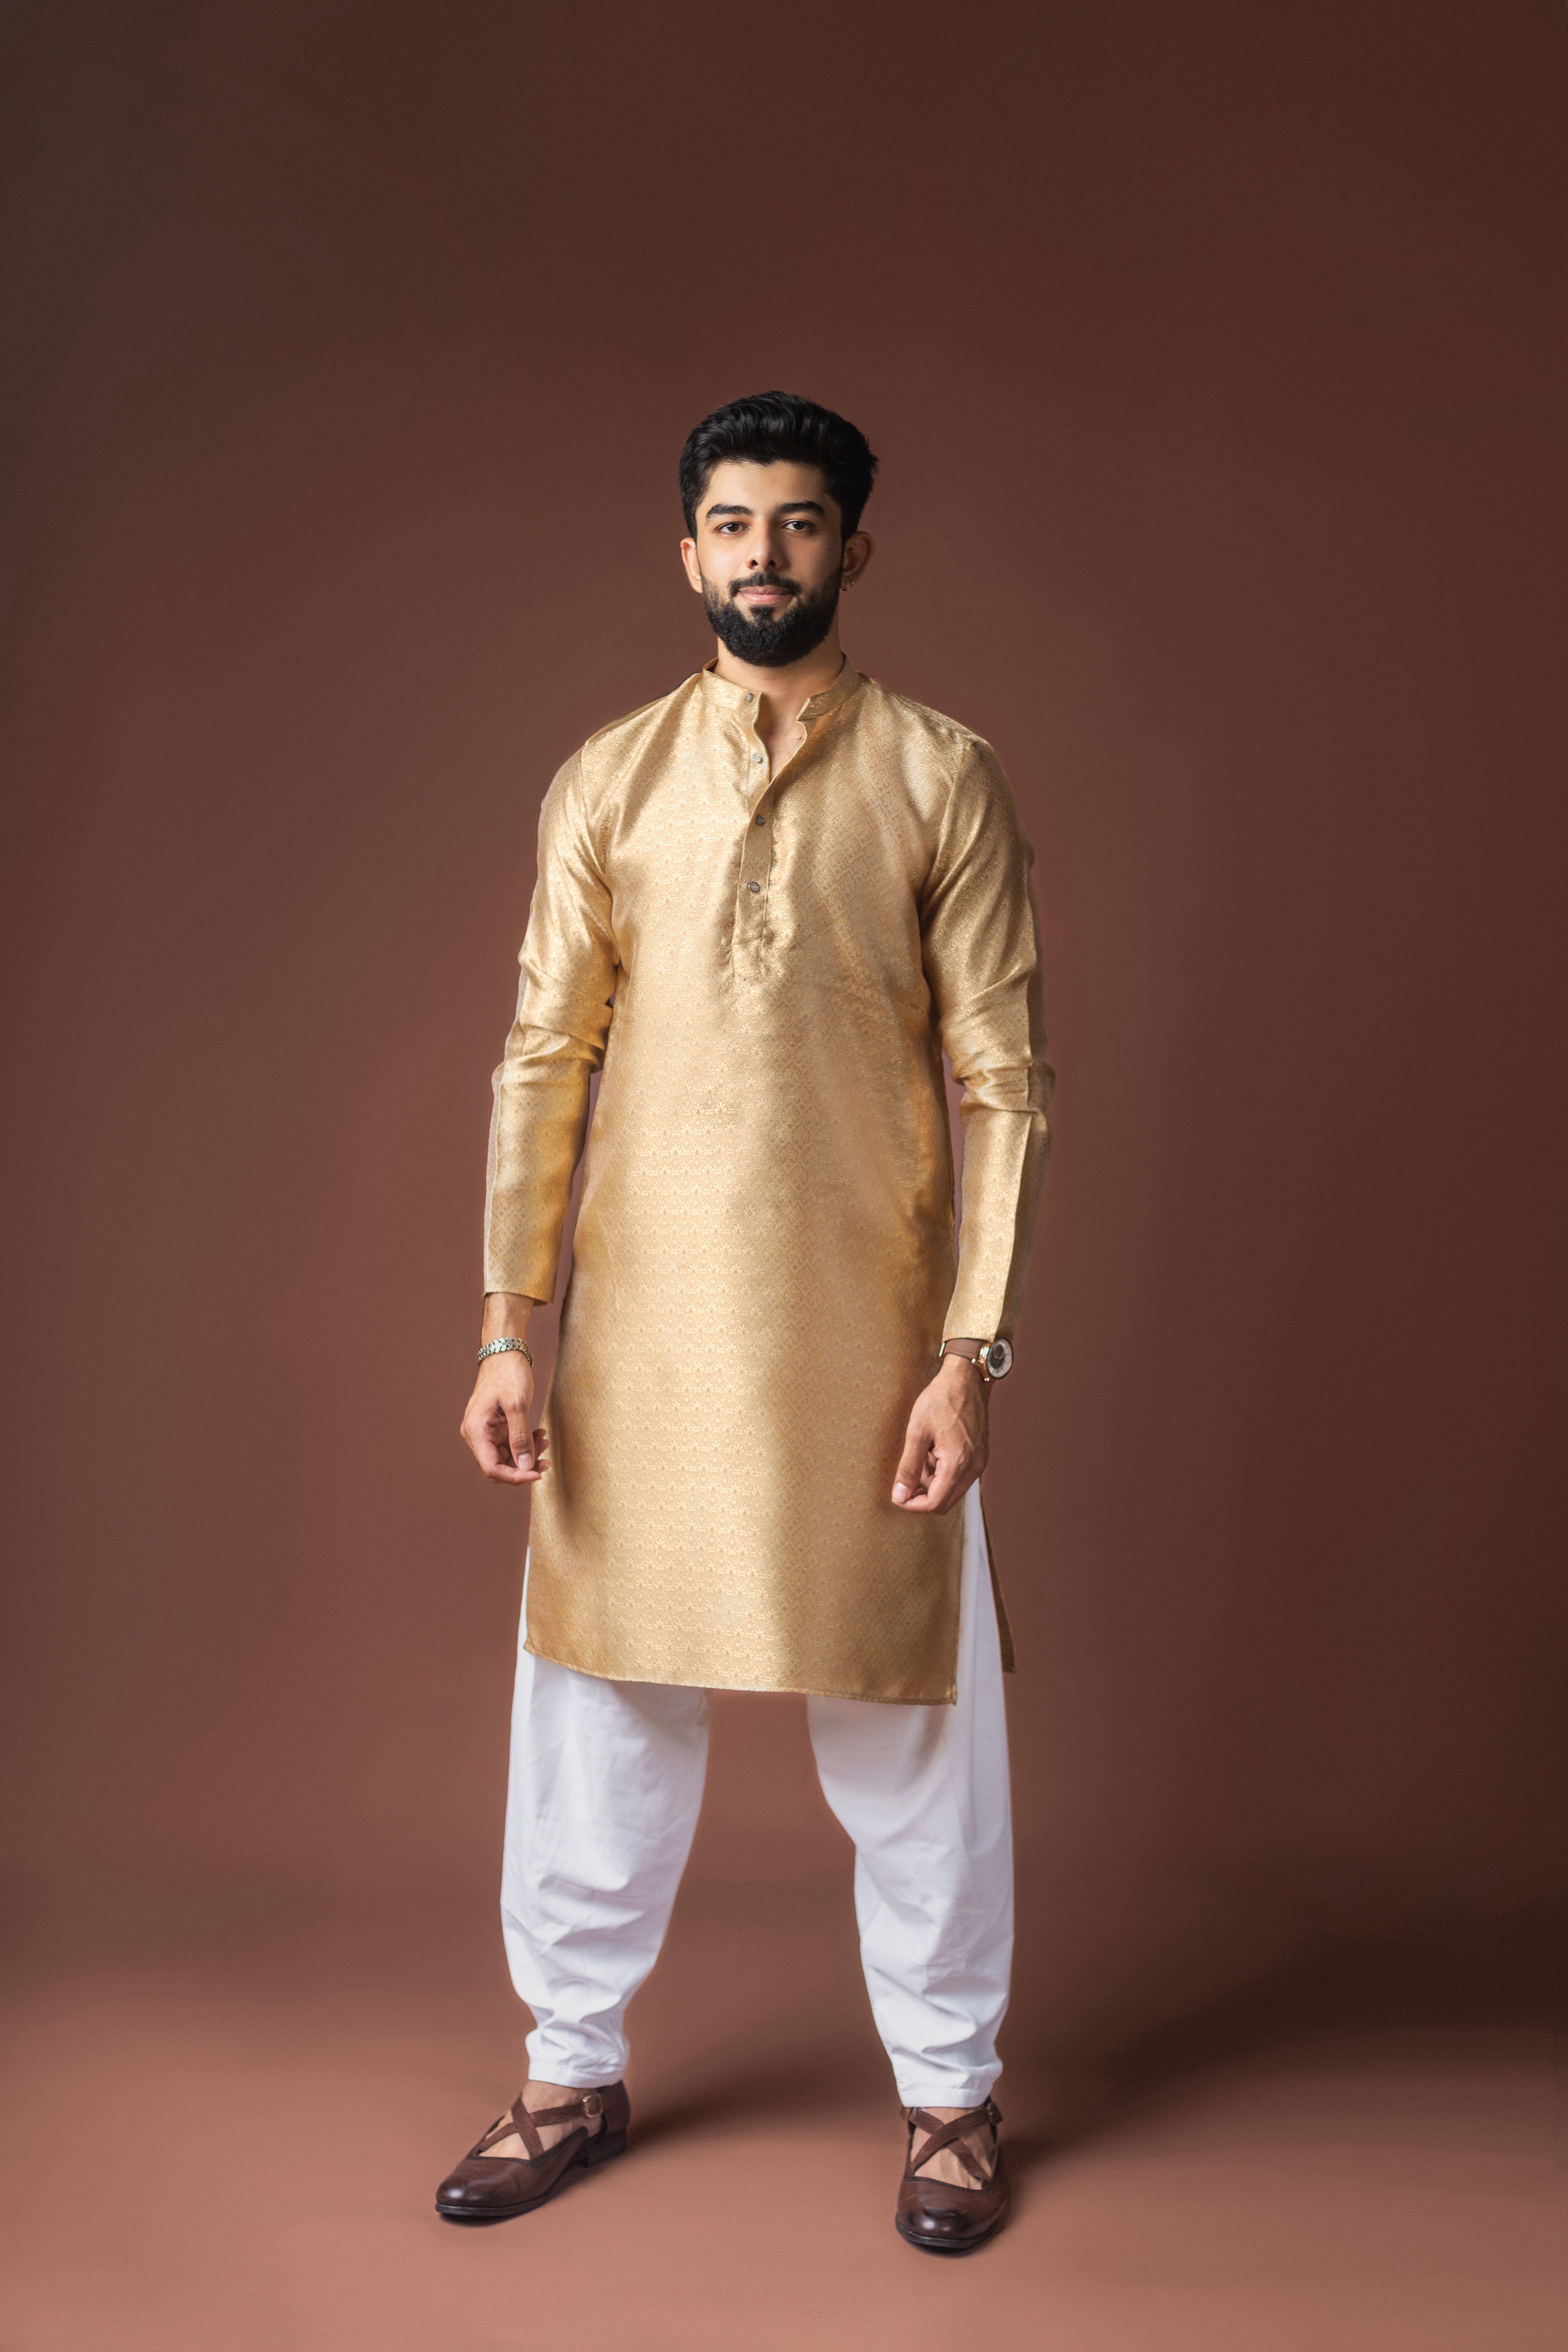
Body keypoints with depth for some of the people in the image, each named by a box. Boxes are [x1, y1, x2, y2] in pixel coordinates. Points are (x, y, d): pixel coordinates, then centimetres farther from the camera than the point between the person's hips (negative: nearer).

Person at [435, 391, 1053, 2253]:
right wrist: (508, 1331, -3)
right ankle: (575, 2073, 30)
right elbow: (543, 1063, 4)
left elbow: (1006, 1079, -3)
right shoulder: (606, 782, 6)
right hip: (644, 1334, 2)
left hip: (871, 1334, -2)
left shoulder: (941, 778, 0)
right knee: (598, 1707, 10)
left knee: (909, 1722, 8)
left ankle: (949, 2093, 28)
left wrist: (972, 1353, -10)